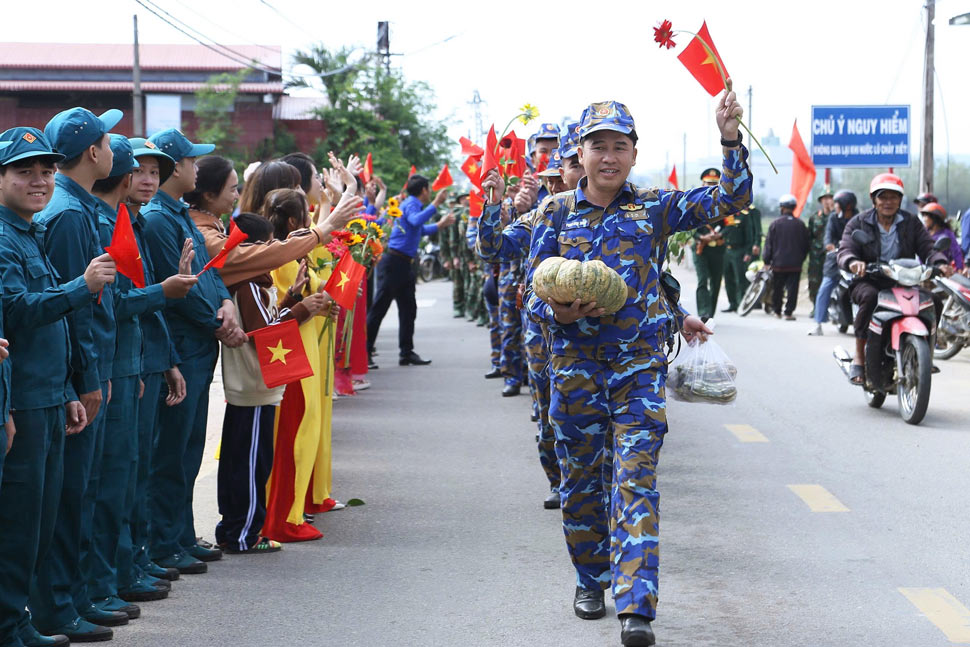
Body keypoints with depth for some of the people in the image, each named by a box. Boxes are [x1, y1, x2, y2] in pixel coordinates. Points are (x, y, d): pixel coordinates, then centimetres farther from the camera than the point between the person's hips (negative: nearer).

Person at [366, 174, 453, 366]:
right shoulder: (411, 204, -9)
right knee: (379, 307, -8)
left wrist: (439, 225, 48)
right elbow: (416, 221, -34)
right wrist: (435, 204, -31)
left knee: (408, 308, 10)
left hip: (403, 264, 10)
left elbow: (419, 230, 41)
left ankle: (407, 353, 14)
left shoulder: (411, 204, 21)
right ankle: (364, 351, -6)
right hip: (394, 262, -10)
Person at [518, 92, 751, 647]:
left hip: (640, 362, -2)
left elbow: (730, 200, 0)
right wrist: (559, 312, -15)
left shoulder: (655, 207, 4)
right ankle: (591, 579, 31)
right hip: (576, 359, 2)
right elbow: (534, 287, 7)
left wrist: (730, 137, -12)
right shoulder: (558, 212, 6)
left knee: (637, 480, -10)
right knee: (581, 476, 11)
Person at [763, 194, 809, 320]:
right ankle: (789, 312, -5)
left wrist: (767, 261, 5)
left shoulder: (775, 223, -5)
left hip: (778, 263, -1)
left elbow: (769, 243, -3)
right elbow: (806, 244, 7)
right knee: (792, 289, 1)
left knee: (777, 289, 12)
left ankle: (776, 310, 21)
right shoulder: (800, 224, 0)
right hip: (795, 264, 1)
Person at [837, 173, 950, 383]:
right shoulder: (858, 223, 4)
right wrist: (853, 262, -34)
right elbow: (845, 250, -8)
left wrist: (940, 263, -22)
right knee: (870, 297, -37)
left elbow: (927, 247, 2)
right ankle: (859, 356, -27)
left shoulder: (911, 223, 10)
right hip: (869, 281, -2)